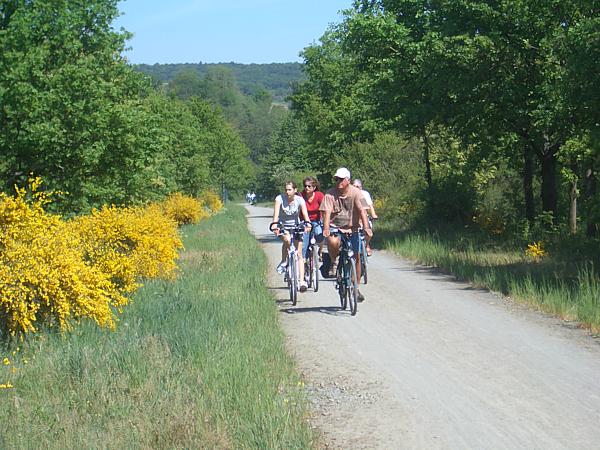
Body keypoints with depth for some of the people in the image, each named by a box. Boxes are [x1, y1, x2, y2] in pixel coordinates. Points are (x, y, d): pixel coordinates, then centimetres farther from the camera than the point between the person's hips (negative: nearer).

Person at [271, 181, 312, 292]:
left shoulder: (300, 200, -12)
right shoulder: (280, 198, -15)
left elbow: (305, 213, -25)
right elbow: (276, 213, -26)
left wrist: (307, 223, -45)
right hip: (283, 226, -1)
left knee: (299, 254, -9)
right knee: (287, 240, -35)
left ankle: (302, 281, -11)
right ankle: (284, 262, -10)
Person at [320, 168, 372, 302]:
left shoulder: (356, 193, -10)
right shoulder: (330, 194, -10)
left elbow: (362, 211, -19)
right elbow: (327, 212, -20)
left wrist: (366, 227, -32)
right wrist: (326, 228, -36)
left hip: (352, 229, 1)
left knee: (356, 257, -1)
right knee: (333, 242, -35)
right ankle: (333, 263, -3)